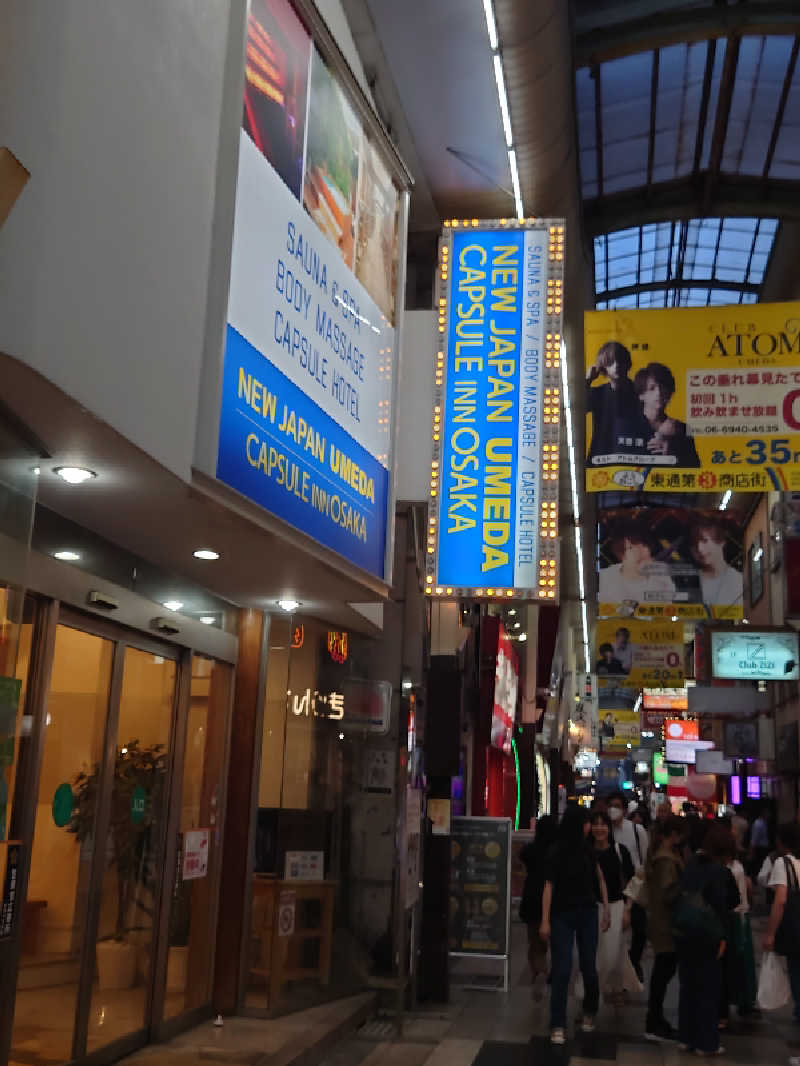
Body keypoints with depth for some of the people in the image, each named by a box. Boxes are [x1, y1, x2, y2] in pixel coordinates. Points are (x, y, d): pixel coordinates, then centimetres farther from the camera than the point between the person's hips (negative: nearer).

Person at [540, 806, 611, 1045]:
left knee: (589, 967, 7)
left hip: (587, 913, 4)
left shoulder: (587, 849, 4)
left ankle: (589, 1012, 31)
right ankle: (557, 1025, 1)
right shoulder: (556, 852, -10)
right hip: (562, 915, -4)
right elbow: (549, 886, -11)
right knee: (562, 969, -6)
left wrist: (606, 909, 8)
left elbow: (599, 878, 13)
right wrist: (545, 920, -14)